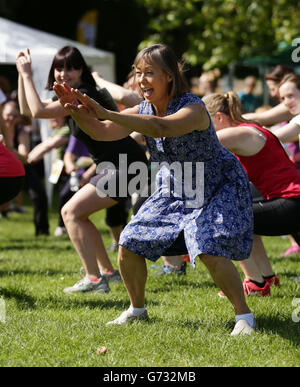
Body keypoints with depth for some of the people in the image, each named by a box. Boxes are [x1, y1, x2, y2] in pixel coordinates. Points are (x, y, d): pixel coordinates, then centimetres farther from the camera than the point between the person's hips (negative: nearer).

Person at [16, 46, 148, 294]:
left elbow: (38, 111, -23)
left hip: (125, 168, -10)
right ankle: (108, 271, 26)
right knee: (78, 215, 18)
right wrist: (22, 74, 10)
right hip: (117, 168, 10)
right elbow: (27, 109, 19)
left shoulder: (83, 95, -16)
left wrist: (27, 75, -14)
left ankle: (95, 280, -17)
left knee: (71, 212, -13)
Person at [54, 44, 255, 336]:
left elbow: (162, 128, -51)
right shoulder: (144, 110, -8)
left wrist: (106, 113, -58)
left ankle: (244, 315, -12)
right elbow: (101, 132, -11)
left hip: (219, 189, -7)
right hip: (174, 190, 7)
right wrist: (77, 112, -32)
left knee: (210, 251, -27)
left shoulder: (192, 108, -32)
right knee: (130, 245, 1)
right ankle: (137, 310, 22)